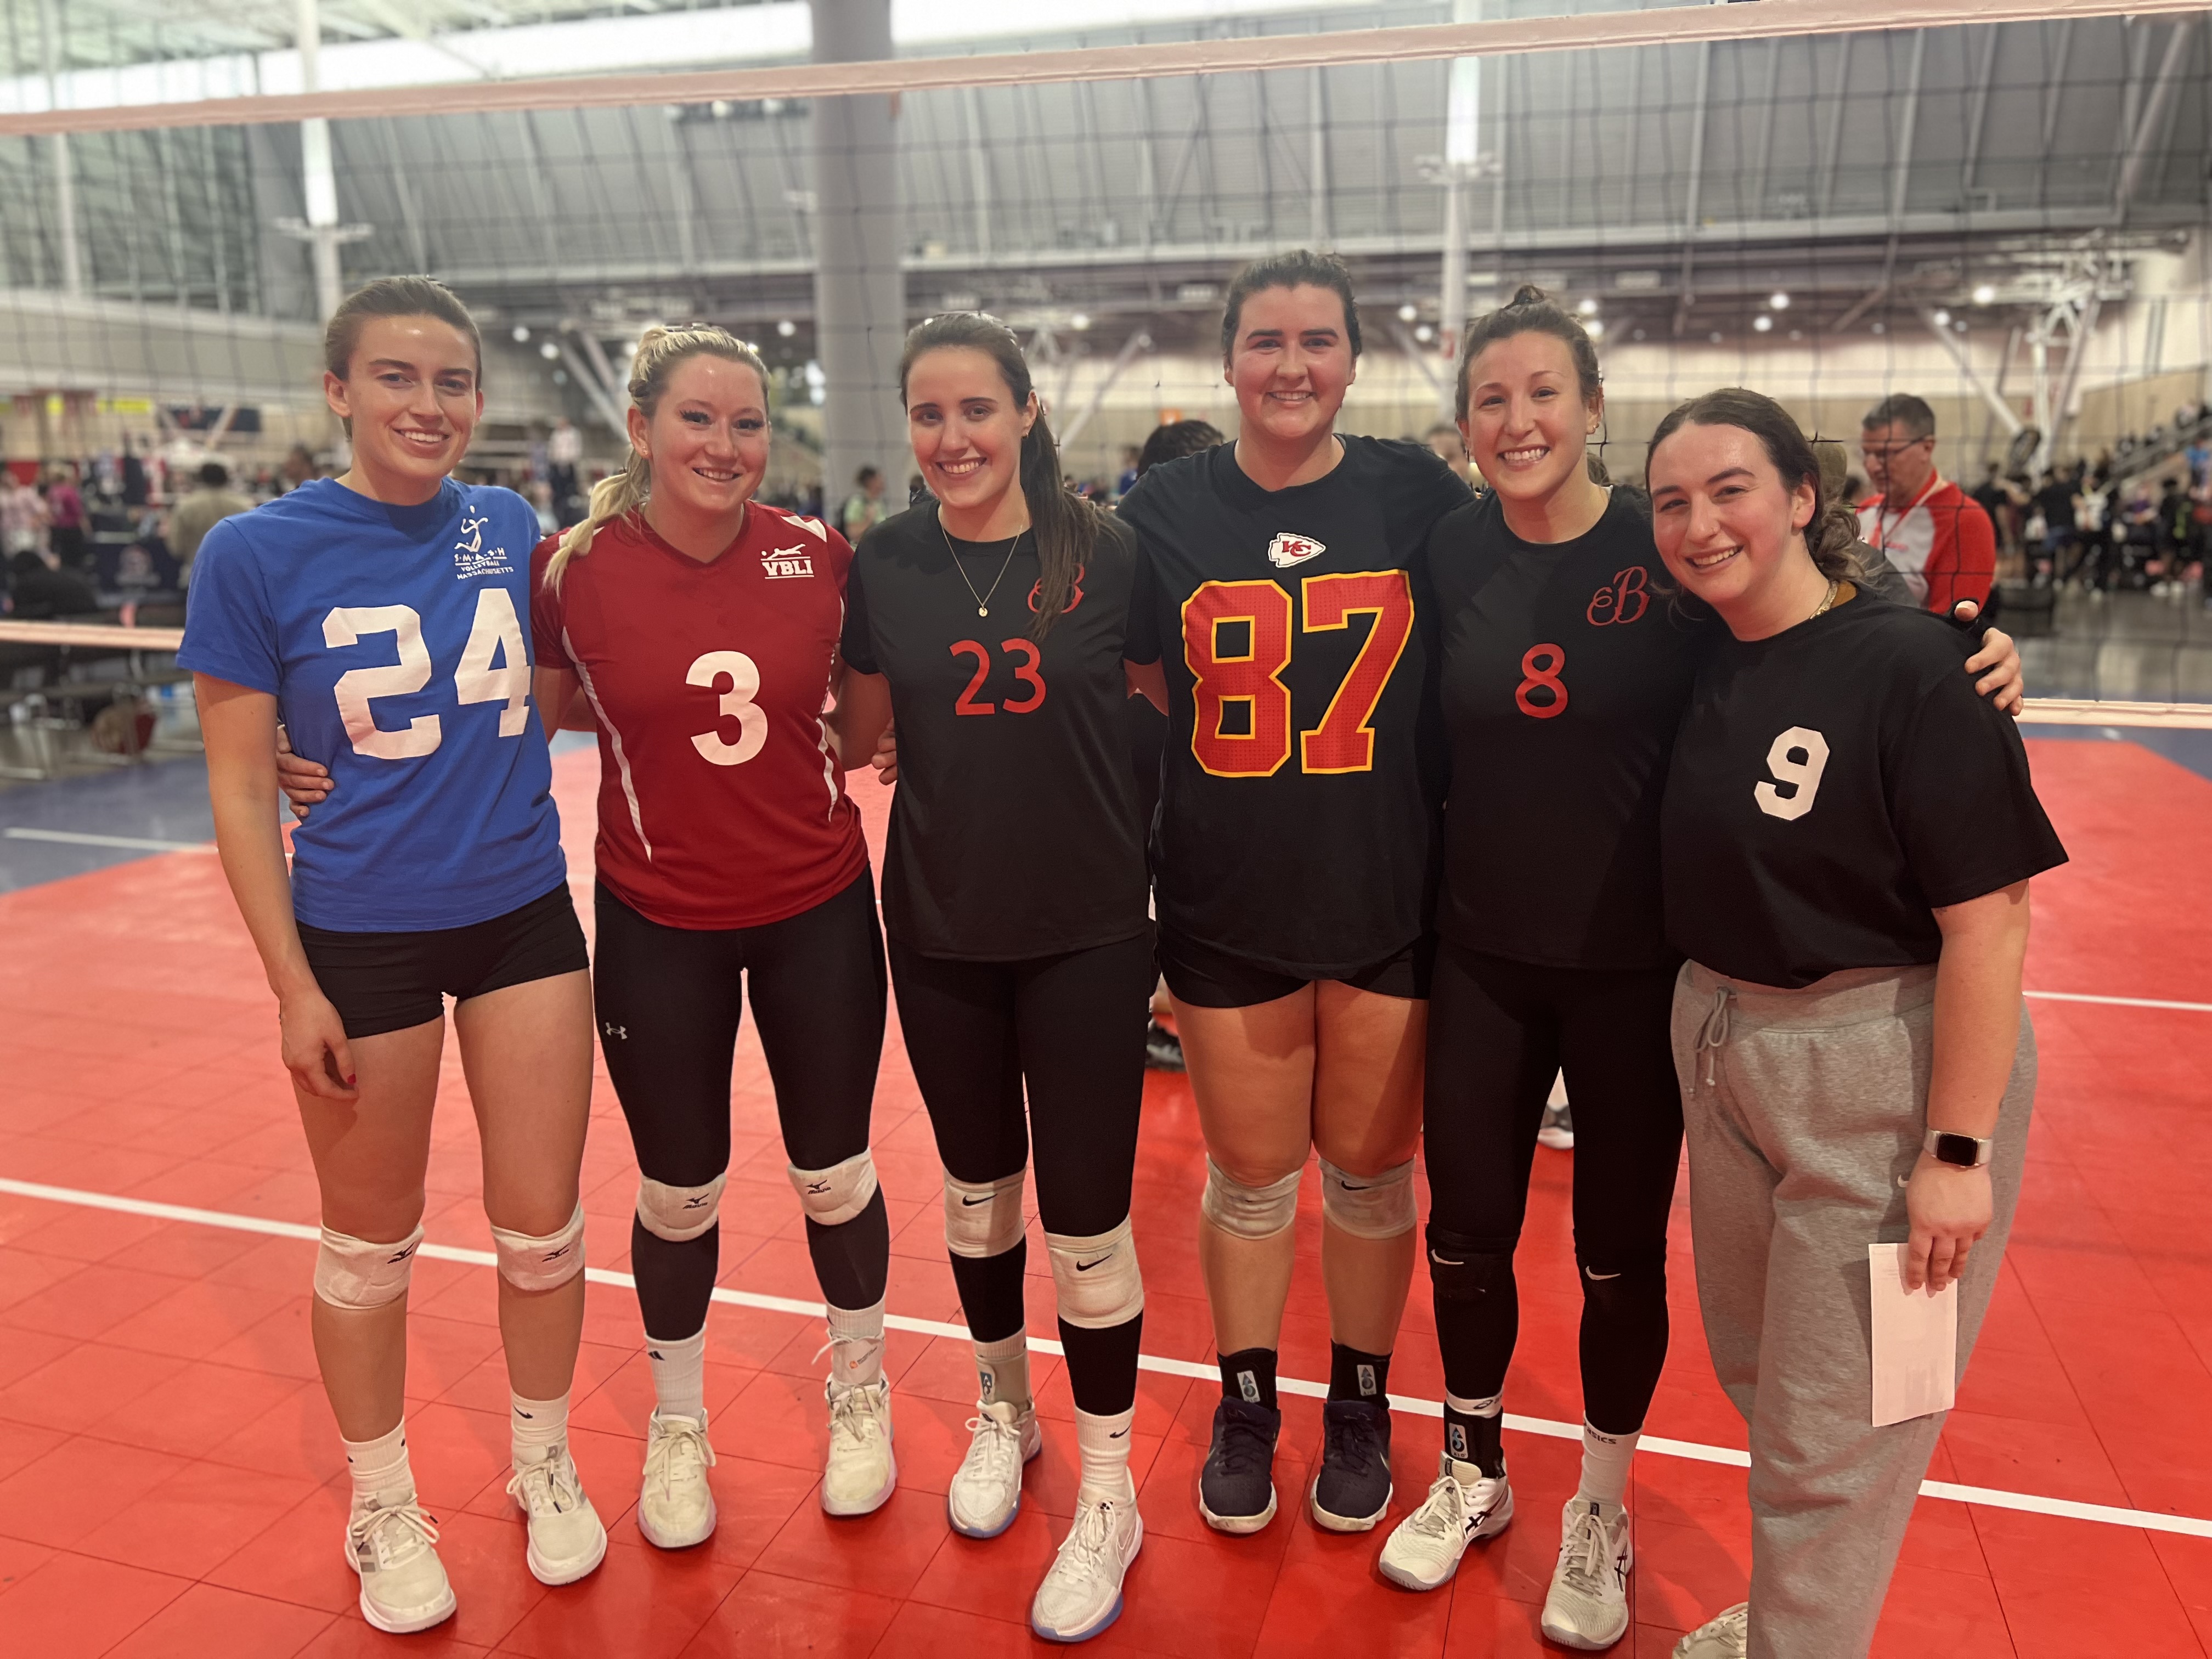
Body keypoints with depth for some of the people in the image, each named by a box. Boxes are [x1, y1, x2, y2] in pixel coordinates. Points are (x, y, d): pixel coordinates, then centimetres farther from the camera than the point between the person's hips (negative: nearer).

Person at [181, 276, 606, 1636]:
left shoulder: (514, 528, 1)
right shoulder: (257, 553, -8)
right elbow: (240, 787, -6)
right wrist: (294, 987, -9)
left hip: (523, 914, 3)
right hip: (360, 936, -2)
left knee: (543, 1225, 10)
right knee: (371, 1243, 12)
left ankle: (547, 1469, 35)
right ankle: (384, 1511, 36)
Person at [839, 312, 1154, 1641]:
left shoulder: (1107, 553, -8)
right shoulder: (886, 562, -1)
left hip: (1088, 933, -2)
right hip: (941, 932, 3)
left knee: (1087, 1214, 2)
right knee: (978, 1187, 19)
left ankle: (1109, 1492, 24)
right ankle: (1002, 1410, 45)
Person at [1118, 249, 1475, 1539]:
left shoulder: (1415, 492, -1)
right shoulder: (1170, 507, 0)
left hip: (1391, 900, 0)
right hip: (1226, 902, 0)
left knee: (1372, 1169, 13)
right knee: (1249, 1173, 13)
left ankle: (1361, 1404, 37)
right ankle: (1246, 1404, 36)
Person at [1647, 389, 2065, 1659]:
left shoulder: (1911, 667, -17)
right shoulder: (1702, 668, 3)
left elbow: (1987, 918, -19)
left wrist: (1960, 1151, -19)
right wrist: (1709, 1026, -2)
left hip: (1883, 1075, -7)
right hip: (1722, 1049, 7)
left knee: (1832, 1434, 5)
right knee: (1758, 1378, 22)